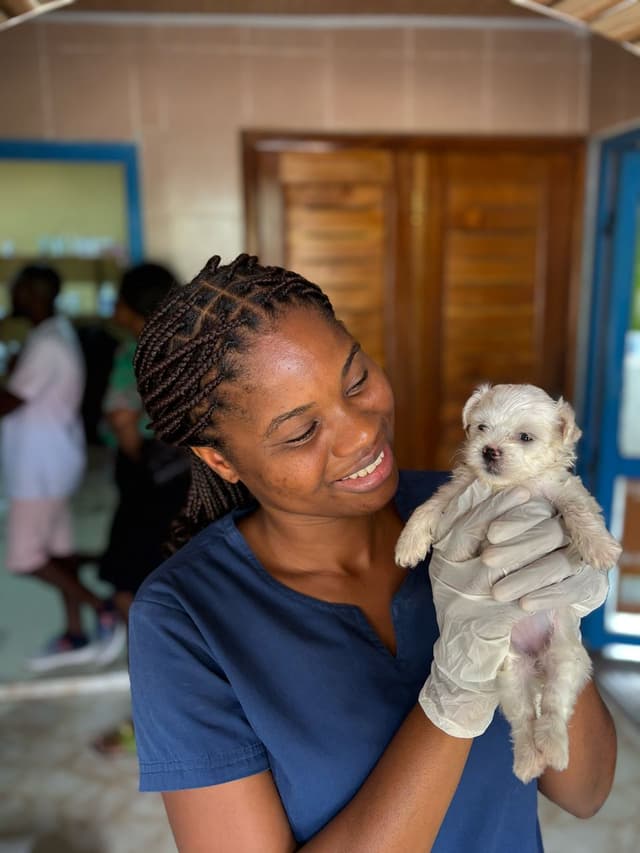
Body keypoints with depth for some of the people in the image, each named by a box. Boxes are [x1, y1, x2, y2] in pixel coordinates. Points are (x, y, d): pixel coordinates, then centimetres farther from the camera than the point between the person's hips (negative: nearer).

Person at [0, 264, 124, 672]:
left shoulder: (46, 344, -21)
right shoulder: (58, 330, 11)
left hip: (43, 464, -10)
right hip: (47, 460, 10)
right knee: (59, 548, 14)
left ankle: (101, 607, 7)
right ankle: (75, 635, 24)